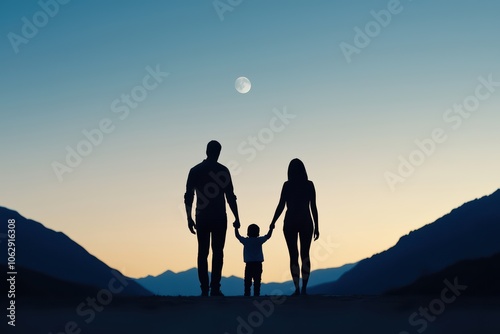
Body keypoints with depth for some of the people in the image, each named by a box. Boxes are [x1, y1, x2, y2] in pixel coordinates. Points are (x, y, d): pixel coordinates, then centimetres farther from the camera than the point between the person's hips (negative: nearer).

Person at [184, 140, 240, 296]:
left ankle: (204, 289, 1)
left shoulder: (195, 170, 6)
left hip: (202, 218, 2)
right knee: (217, 252, 1)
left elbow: (188, 196, 3)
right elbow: (230, 196, -3)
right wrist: (236, 218, 2)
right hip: (219, 218, -2)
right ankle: (215, 288, -6)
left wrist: (189, 218, 8)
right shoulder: (222, 170, -1)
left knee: (203, 252, 5)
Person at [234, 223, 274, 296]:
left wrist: (236, 228, 32)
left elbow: (237, 236, 17)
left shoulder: (245, 241, 2)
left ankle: (247, 294, -3)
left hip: (249, 264, 0)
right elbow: (268, 236, 15)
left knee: (247, 282, 2)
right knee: (257, 281, 0)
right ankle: (256, 294, -5)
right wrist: (271, 228, 30)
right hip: (258, 264, 0)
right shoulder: (259, 240, 1)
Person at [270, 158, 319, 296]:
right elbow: (313, 207, 0)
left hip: (290, 223, -1)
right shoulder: (309, 185, 0)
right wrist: (316, 227, 6)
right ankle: (304, 288, -1)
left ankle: (297, 288, -7)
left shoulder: (287, 185, -4)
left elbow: (281, 206, -7)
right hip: (306, 222, 1)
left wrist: (273, 222, 3)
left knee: (293, 256, 2)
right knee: (305, 255, 9)